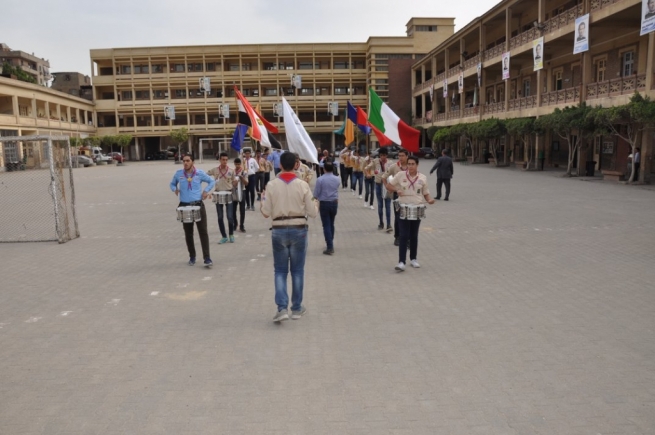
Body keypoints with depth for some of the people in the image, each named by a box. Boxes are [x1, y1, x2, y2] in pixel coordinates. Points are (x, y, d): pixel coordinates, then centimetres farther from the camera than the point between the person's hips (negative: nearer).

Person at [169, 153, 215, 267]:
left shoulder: (200, 173, -2)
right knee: (188, 233, 10)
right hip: (184, 206, 2)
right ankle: (192, 257, 25)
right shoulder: (178, 174, 3)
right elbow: (172, 183, 20)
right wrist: (174, 189, -2)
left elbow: (212, 181, 11)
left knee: (203, 232, -7)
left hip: (198, 205, -2)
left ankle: (207, 258, -6)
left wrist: (206, 191, -4)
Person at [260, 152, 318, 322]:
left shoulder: (272, 185, -5)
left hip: (279, 230, 0)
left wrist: (262, 200, 16)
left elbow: (266, 213, -3)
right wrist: (315, 203, 17)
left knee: (280, 271, 10)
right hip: (299, 230, 0)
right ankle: (296, 308, 23)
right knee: (297, 270, 13)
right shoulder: (303, 185, -6)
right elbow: (312, 213, -4)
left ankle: (282, 308, -2)